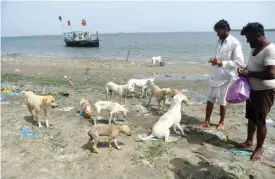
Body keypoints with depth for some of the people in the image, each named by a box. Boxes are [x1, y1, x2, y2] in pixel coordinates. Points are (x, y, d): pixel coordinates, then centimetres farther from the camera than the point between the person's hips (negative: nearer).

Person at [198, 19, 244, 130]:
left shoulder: (235, 43, -13)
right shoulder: (219, 41, 8)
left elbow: (240, 62, -20)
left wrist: (222, 63, -26)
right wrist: (214, 60, -4)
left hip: (225, 77, -6)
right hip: (215, 76, 6)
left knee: (222, 101, 9)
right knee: (210, 99, 9)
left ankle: (222, 123, 28)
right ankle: (207, 122, 21)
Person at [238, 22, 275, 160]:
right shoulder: (255, 48, 5)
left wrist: (249, 74, -24)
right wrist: (245, 71, -1)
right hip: (253, 89, 9)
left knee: (260, 121, 2)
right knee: (251, 117, 19)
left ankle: (259, 149, 19)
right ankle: (249, 141, 35)